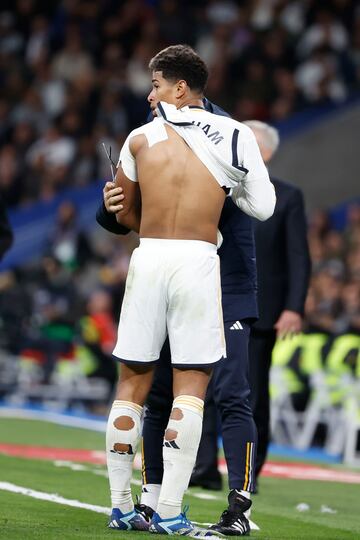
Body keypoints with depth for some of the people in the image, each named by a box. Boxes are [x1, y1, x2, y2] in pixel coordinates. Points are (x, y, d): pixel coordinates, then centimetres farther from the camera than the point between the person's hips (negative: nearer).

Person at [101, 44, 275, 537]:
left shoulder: (140, 137, 6)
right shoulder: (235, 135, 2)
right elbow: (264, 207, 7)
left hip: (148, 257, 2)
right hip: (198, 260, -2)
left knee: (133, 382, 10)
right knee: (191, 385, 1)